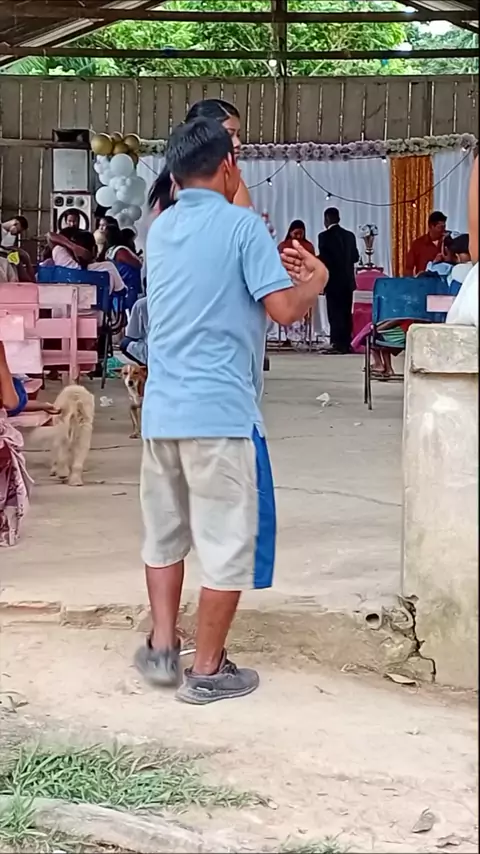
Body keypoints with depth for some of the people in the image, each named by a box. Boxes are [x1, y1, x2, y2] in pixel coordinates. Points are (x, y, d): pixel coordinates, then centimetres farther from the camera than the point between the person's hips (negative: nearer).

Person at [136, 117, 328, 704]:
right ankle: (207, 671, 8)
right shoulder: (242, 225, -7)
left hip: (161, 408, 7)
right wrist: (316, 279, 8)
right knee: (227, 542, 2)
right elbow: (284, 309, -12)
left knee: (163, 532, 18)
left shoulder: (159, 230, 14)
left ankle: (162, 648, 22)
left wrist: (273, 265, 28)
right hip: (220, 410, -7)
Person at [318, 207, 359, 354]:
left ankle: (338, 344, -8)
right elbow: (355, 257, 10)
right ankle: (346, 344, 10)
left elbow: (323, 259, -16)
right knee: (346, 314, 9)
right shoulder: (349, 235, 8)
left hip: (333, 280, -6)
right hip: (348, 280, 6)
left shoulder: (324, 236, -10)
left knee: (335, 314, -4)